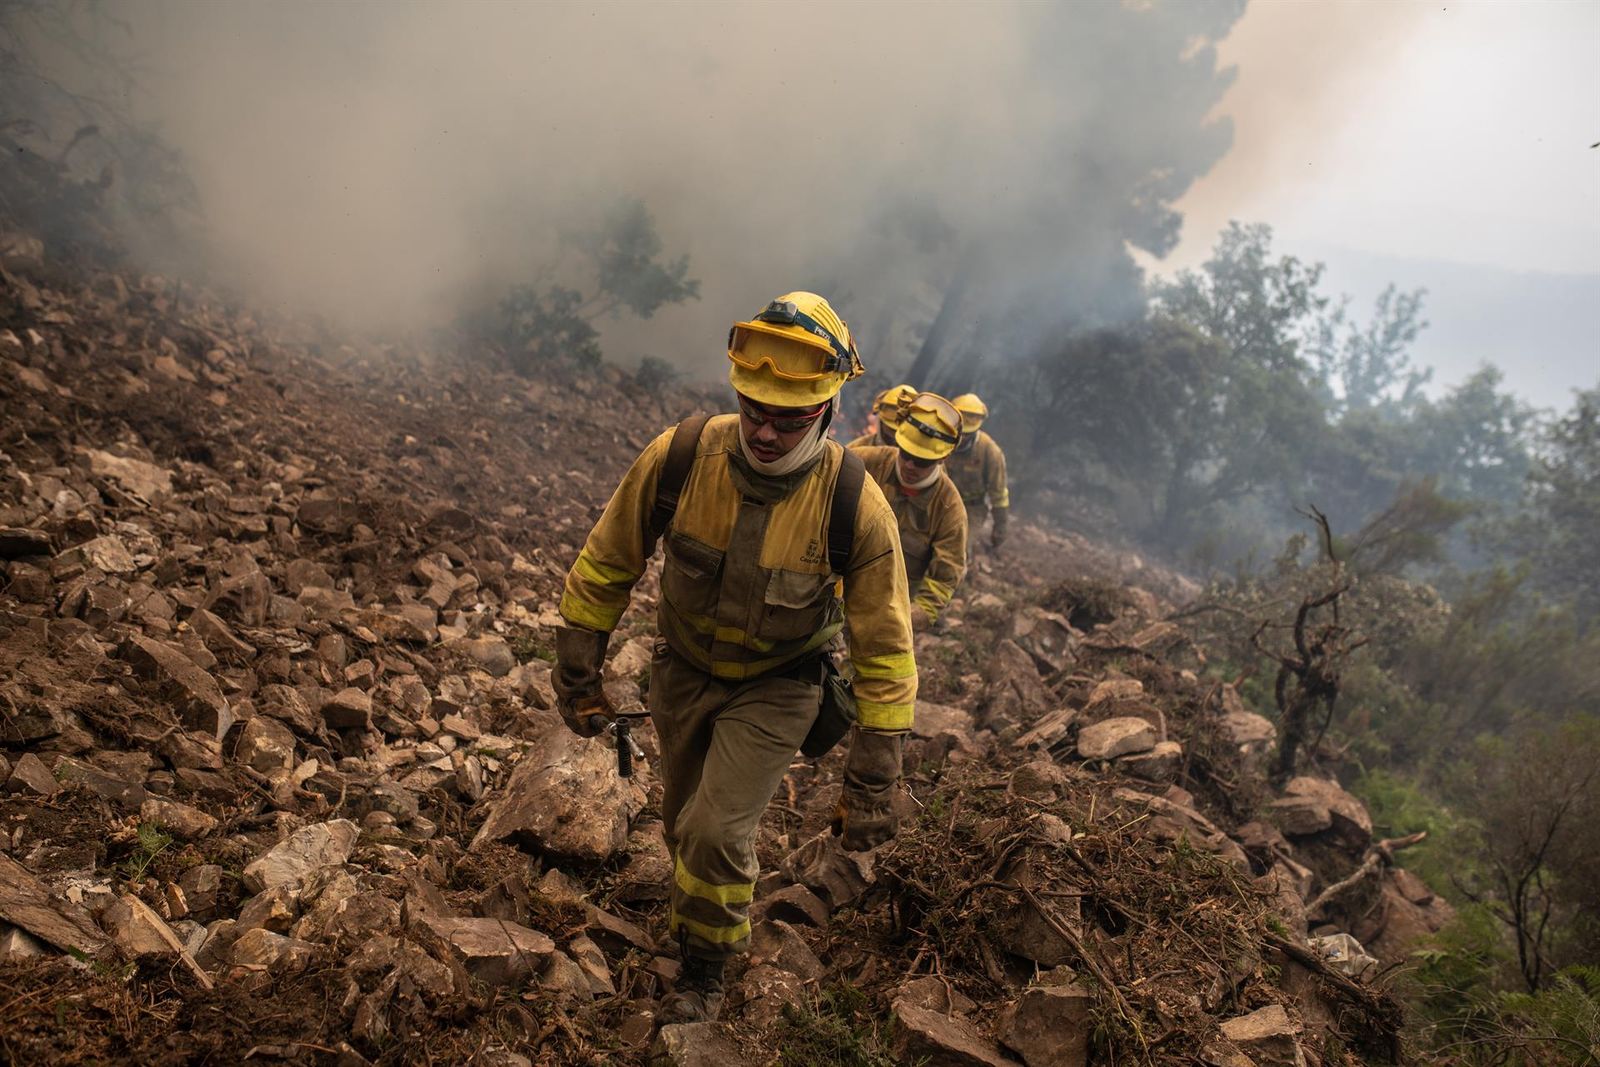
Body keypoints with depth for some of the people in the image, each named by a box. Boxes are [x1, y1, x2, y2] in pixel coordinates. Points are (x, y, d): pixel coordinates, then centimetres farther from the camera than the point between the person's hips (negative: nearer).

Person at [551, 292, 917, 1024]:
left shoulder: (855, 506, -28)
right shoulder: (678, 457, -25)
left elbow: (885, 648, -19)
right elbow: (606, 564, -8)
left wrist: (872, 779, -17)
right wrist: (577, 673, -2)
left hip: (775, 688, -3)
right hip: (683, 669, 3)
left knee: (717, 834, -11)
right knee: (685, 822, 21)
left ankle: (705, 970, 20)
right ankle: (699, 913, 54)